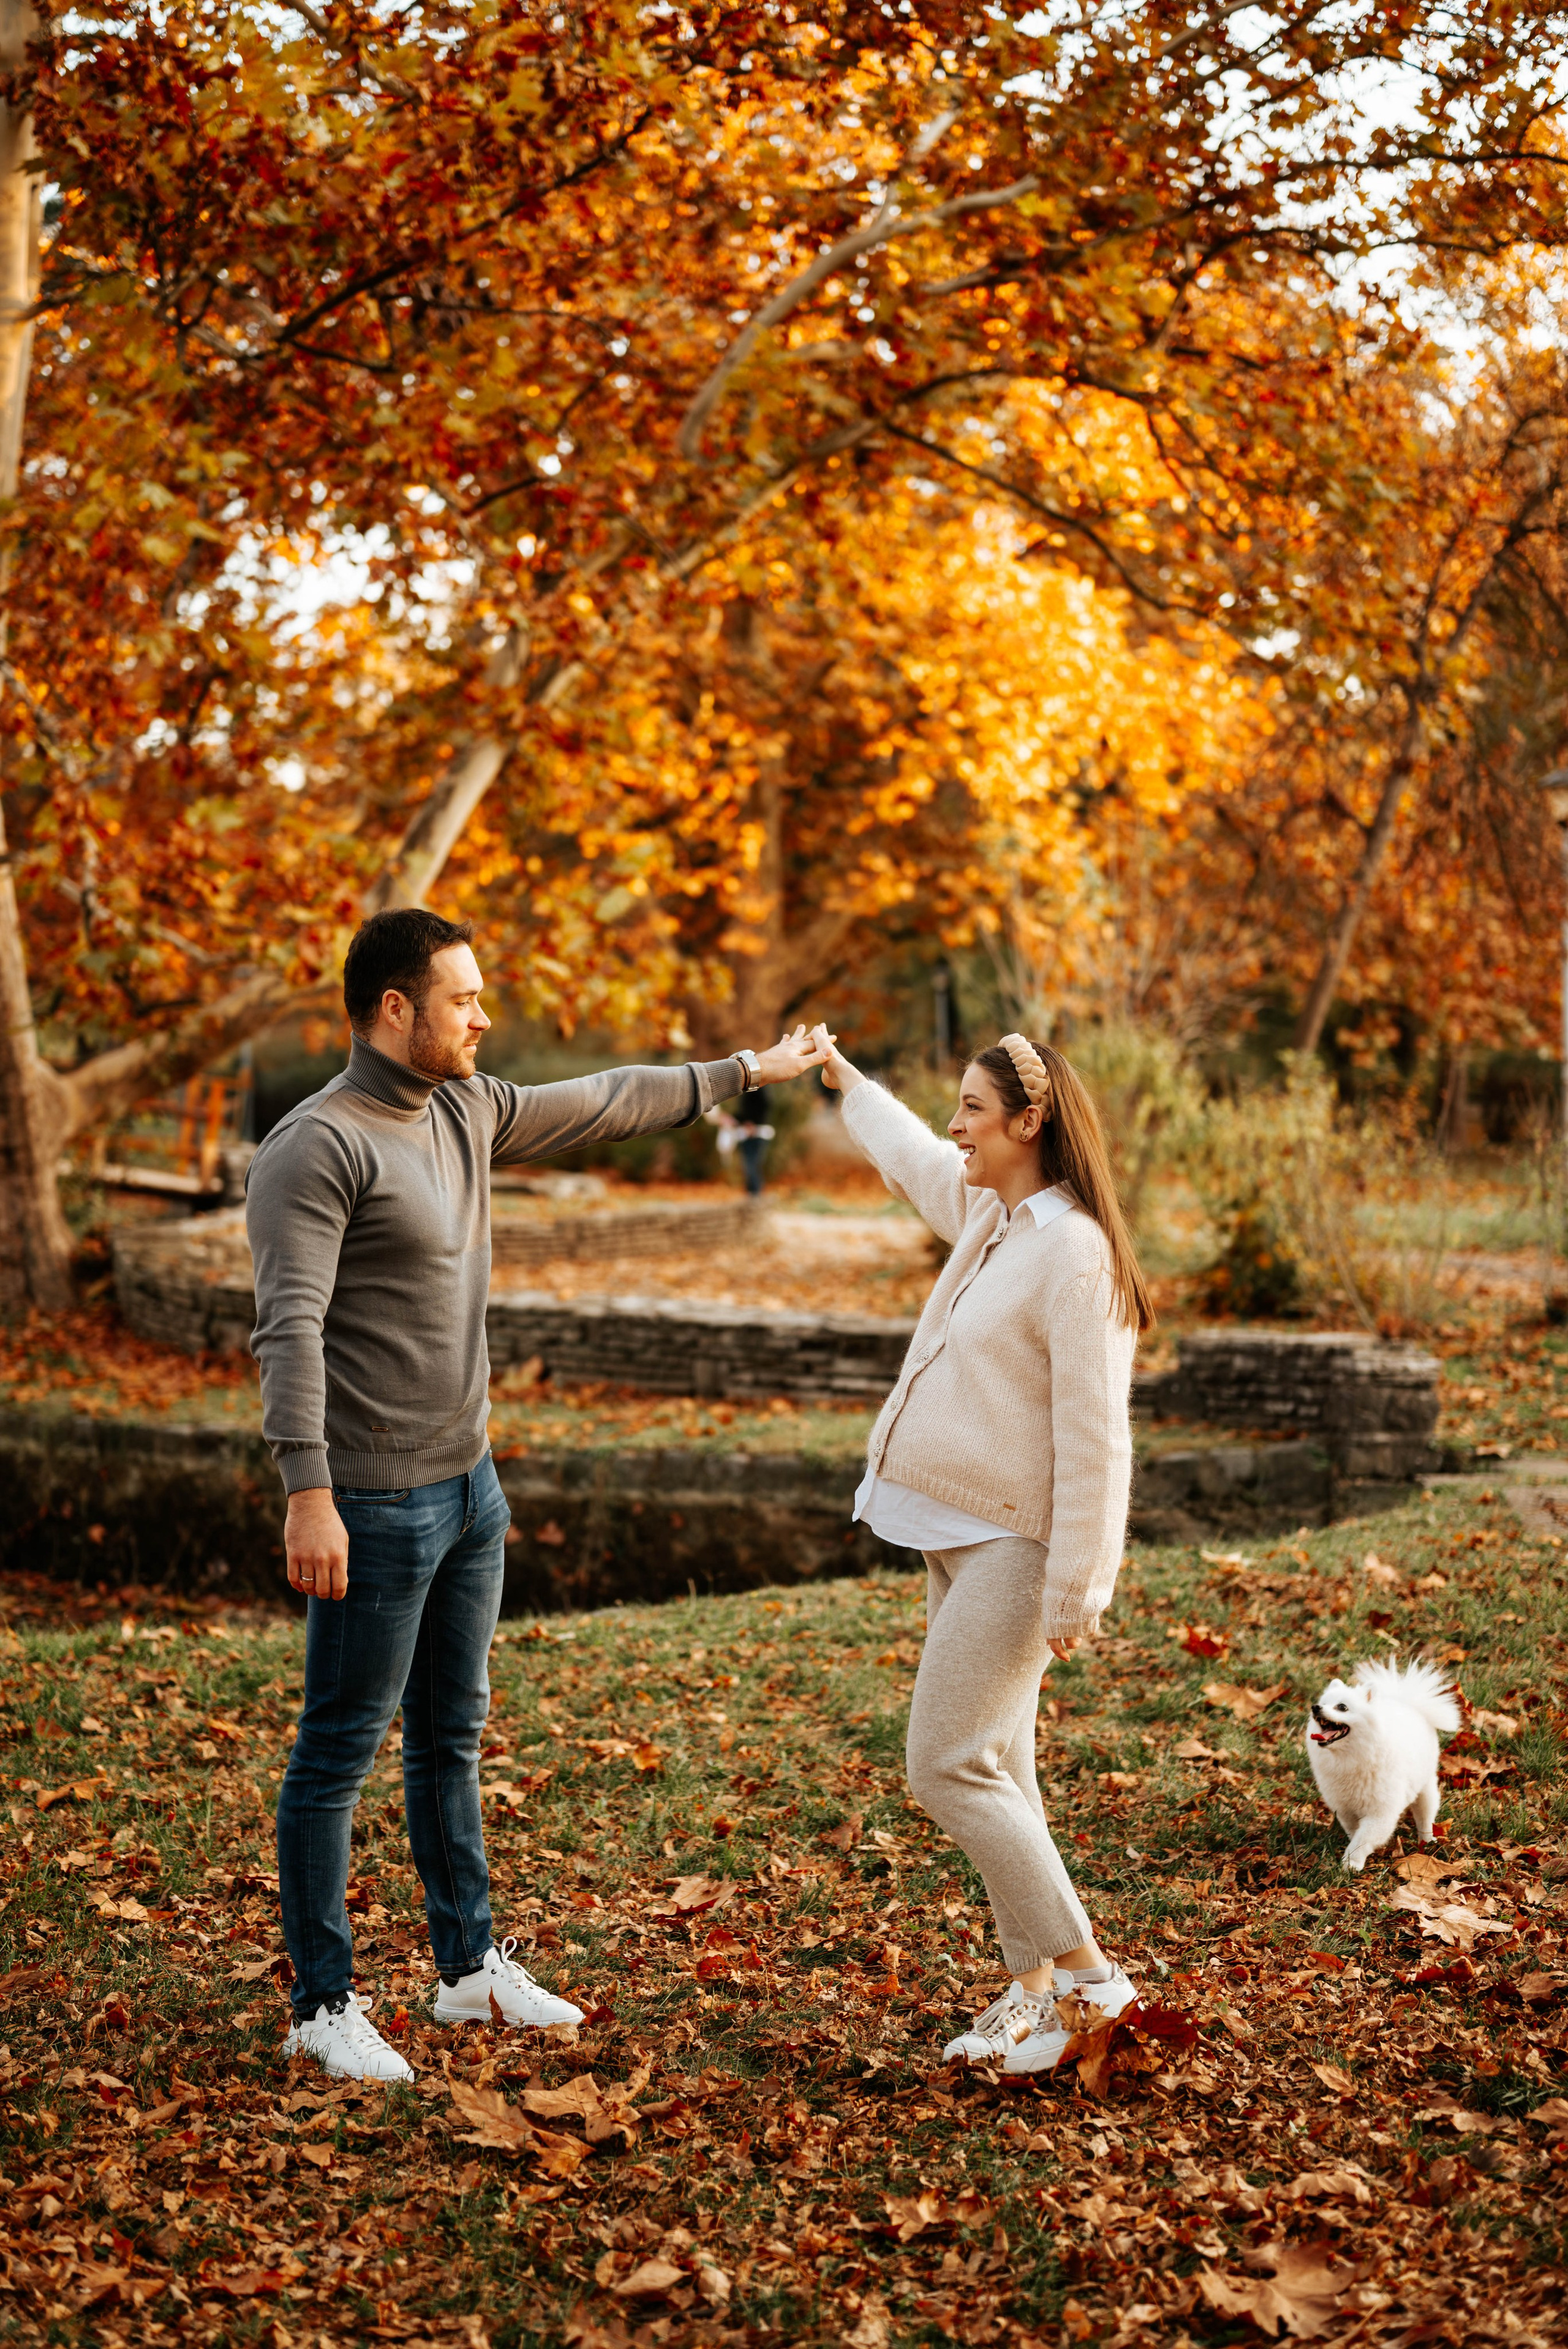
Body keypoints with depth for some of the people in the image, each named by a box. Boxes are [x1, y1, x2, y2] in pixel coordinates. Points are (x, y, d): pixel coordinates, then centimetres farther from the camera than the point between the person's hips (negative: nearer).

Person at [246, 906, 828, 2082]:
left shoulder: (465, 1110, 9)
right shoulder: (315, 1146, -16)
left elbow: (599, 1104, 23)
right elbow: (290, 1328, -23)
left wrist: (742, 1071, 30)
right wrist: (309, 1493, -29)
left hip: (470, 1483, 9)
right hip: (375, 1501, -9)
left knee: (452, 1734, 18)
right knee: (340, 1751, 2)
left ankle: (473, 1964, 31)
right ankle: (325, 2004, 12)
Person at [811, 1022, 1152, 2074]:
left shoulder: (1074, 1255, -20)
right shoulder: (985, 1213, 8)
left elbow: (1094, 1441, -22)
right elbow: (911, 1155, 32)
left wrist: (1073, 1595, -22)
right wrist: (845, 1079, 46)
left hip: (1013, 1549, -9)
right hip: (955, 1535, 9)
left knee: (950, 1767, -10)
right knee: (994, 1772, 11)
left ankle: (1082, 1969, 0)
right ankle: (1036, 1985, 18)